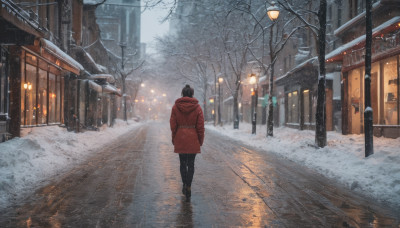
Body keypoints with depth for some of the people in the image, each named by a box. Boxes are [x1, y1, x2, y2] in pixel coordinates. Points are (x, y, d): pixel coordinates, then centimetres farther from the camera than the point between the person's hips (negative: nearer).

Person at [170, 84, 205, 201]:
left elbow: (173, 125, 0)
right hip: (193, 140, -1)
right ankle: (189, 188, 3)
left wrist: (174, 139, 9)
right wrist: (200, 141, 7)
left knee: (182, 163, 16)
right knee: (191, 164, 6)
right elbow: (200, 127, -3)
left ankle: (184, 184, 19)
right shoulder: (197, 108, -4)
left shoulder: (175, 107, -2)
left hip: (180, 139, 1)